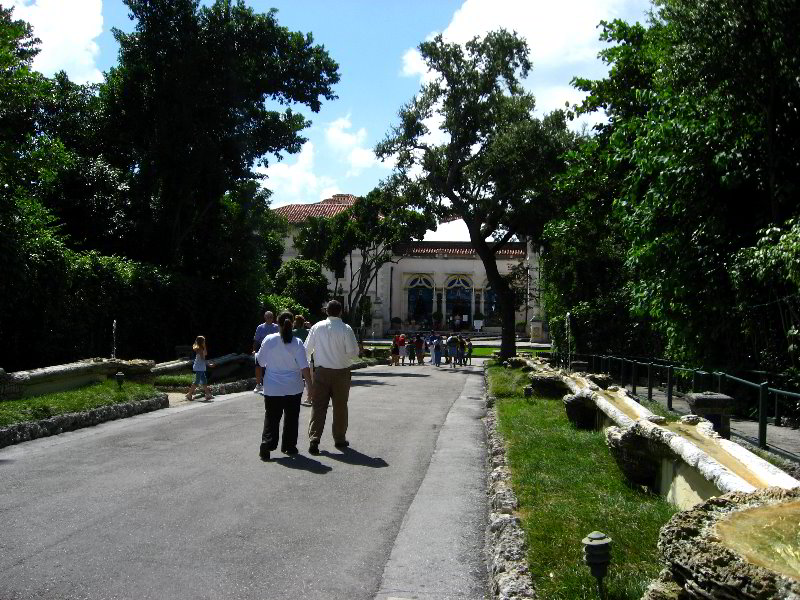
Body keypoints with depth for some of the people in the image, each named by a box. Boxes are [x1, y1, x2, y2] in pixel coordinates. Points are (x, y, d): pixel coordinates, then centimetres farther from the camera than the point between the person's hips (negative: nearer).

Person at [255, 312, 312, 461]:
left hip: (272, 388, 1)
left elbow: (260, 361, 6)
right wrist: (310, 386, -5)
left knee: (271, 418, 7)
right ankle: (289, 446, 21)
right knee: (291, 418, 14)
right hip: (293, 388, -1)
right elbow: (304, 367, -12)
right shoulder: (297, 343, -10)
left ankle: (266, 447, -2)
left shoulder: (269, 340, -6)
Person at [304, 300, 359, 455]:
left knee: (318, 406, 4)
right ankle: (339, 439, 24)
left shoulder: (317, 327, -3)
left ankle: (314, 439, -5)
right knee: (340, 407, 12)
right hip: (341, 372, -1)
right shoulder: (346, 329, -11)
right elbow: (353, 352, -12)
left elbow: (307, 349, 2)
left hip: (321, 372, 1)